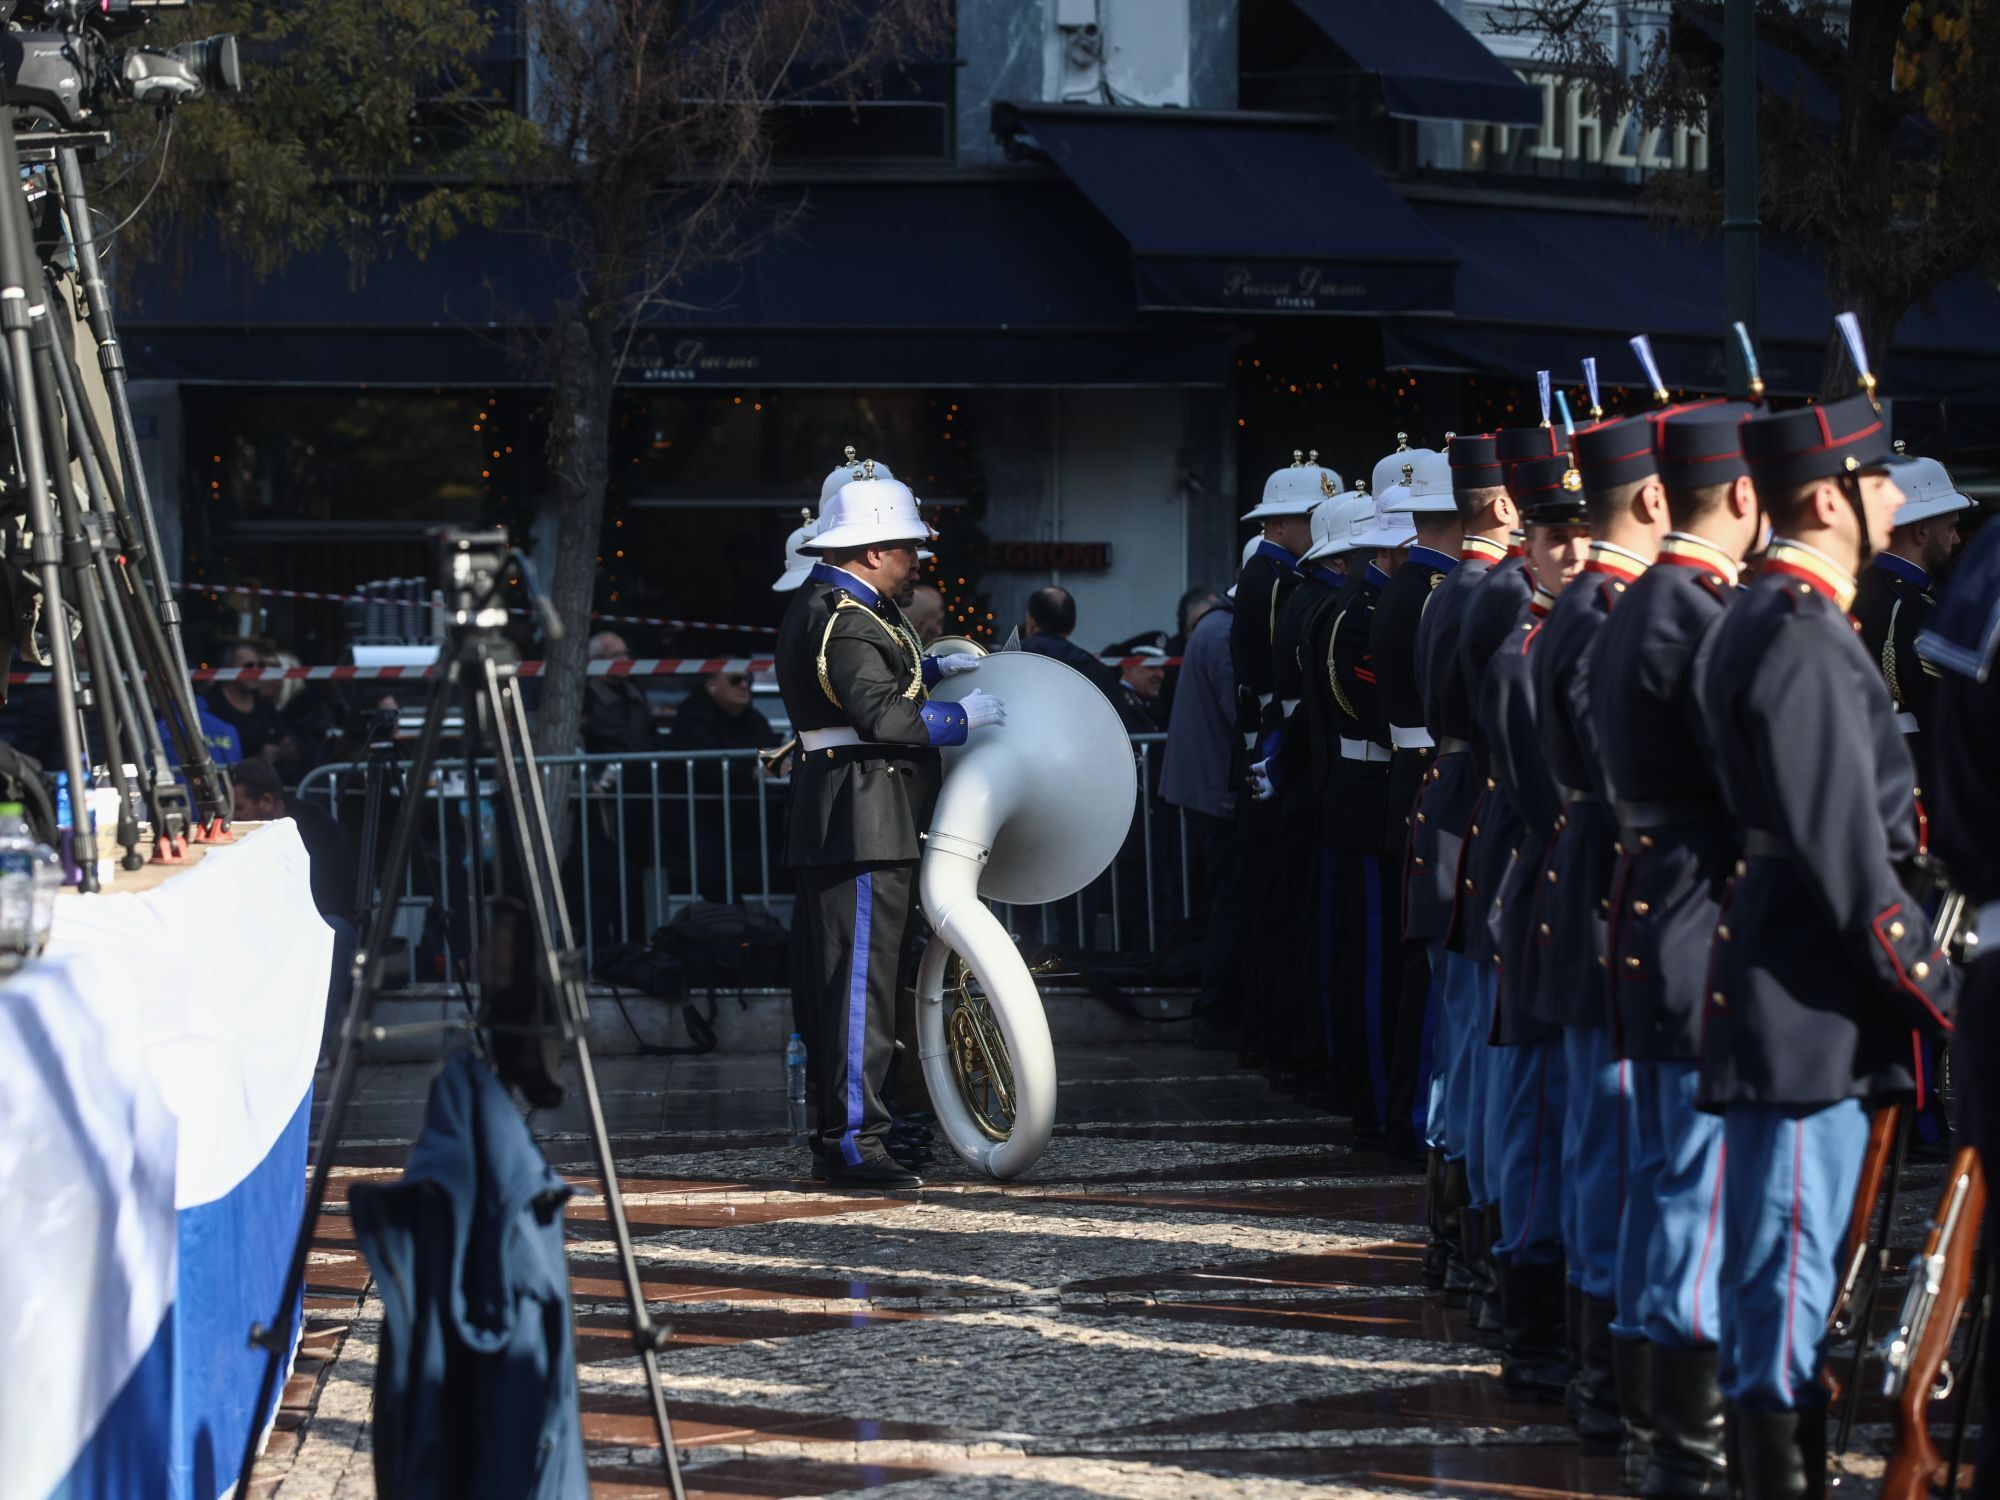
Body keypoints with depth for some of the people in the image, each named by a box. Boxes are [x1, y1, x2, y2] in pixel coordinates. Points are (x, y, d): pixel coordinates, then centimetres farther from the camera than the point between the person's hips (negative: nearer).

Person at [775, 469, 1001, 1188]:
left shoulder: (824, 605, 17)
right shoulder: (844, 621, -17)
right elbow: (884, 715, -26)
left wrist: (931, 667, 23)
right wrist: (964, 716, -15)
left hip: (854, 823, 11)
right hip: (863, 823, -11)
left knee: (845, 979, 14)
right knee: (861, 977, -11)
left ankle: (835, 1137, 19)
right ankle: (853, 1140, -12)